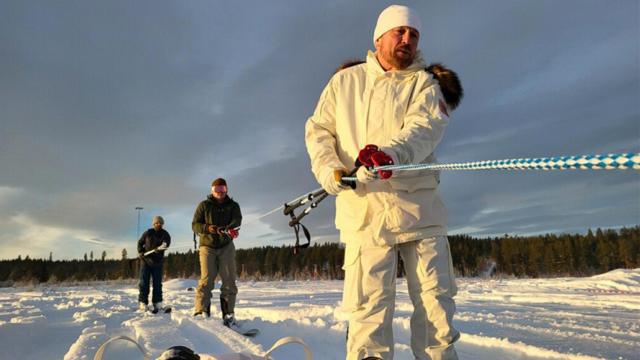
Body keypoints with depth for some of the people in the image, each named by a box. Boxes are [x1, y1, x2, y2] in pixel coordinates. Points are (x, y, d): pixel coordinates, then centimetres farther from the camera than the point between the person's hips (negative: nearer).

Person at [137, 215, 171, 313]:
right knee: (144, 282, 0)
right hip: (145, 260, 0)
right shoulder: (147, 233, 2)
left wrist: (161, 247, -42)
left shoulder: (165, 234, -1)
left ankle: (157, 303, 8)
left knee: (157, 283, 2)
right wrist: (140, 252, -2)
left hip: (157, 262, 0)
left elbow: (167, 242, -21)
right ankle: (143, 302, 6)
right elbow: (140, 243, 14)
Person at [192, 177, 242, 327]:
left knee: (229, 280, -2)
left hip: (226, 246, 2)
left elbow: (237, 220, -14)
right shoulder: (204, 205, 4)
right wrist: (207, 228, -24)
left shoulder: (233, 205, 5)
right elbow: (195, 225, -2)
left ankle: (228, 315, 3)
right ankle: (202, 312, -10)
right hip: (207, 246, -1)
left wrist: (230, 228, -38)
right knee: (206, 279, -12)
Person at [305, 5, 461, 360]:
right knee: (369, 307, -2)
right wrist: (328, 167, -8)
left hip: (419, 207, 1)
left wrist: (391, 152, -31)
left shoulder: (424, 83, 10)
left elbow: (425, 126, -10)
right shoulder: (344, 81, 15)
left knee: (435, 298, 6)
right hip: (363, 209, 0)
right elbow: (317, 129, 12)